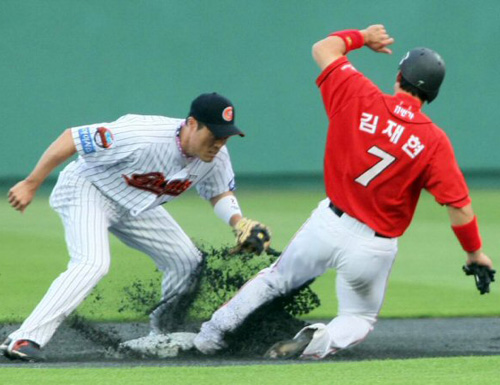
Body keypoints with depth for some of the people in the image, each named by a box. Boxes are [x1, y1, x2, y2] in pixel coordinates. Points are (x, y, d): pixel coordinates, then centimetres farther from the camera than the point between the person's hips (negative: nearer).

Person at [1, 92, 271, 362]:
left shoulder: (216, 157, -16)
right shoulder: (143, 137, -37)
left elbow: (219, 194, 5)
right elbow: (71, 138, -31)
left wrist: (239, 223, -17)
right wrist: (31, 185, -25)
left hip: (137, 206, 8)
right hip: (88, 190, -8)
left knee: (188, 263, 4)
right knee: (93, 263, -30)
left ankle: (165, 331, 28)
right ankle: (24, 340, -33)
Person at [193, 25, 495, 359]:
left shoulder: (358, 98, -11)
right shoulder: (433, 141, -15)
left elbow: (324, 48, 6)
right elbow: (459, 207, -15)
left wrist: (362, 37, 24)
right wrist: (475, 253, -1)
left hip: (329, 222, 2)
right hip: (375, 248, -2)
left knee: (276, 280, 27)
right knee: (360, 318, 20)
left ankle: (215, 331, 17)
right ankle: (321, 341, -11)